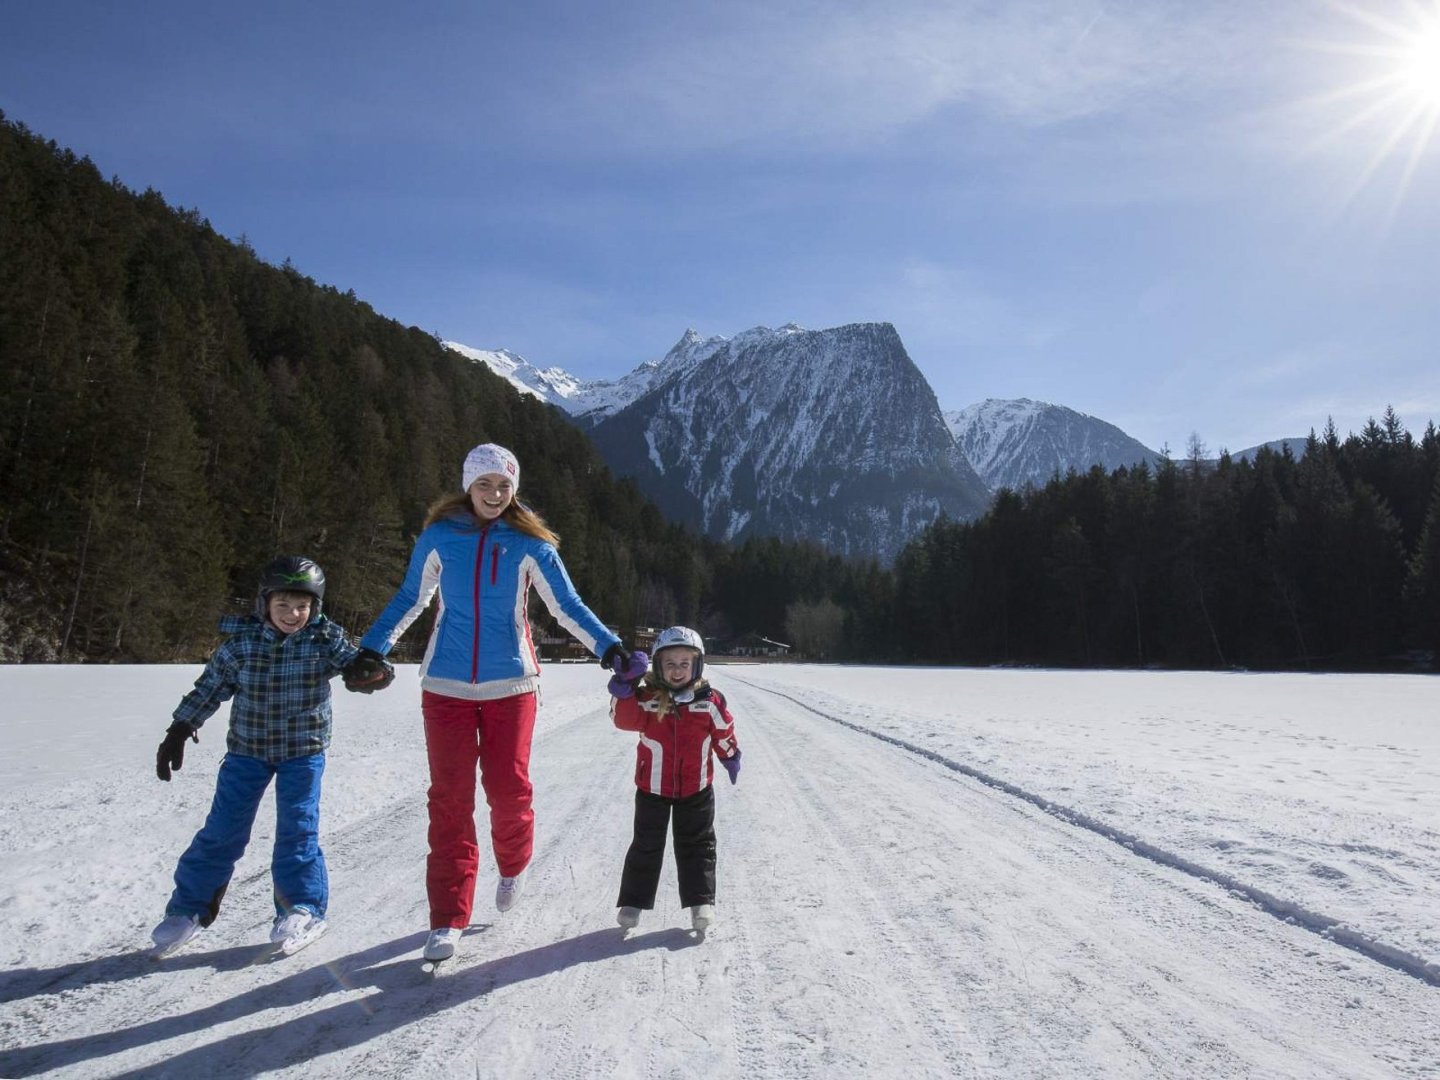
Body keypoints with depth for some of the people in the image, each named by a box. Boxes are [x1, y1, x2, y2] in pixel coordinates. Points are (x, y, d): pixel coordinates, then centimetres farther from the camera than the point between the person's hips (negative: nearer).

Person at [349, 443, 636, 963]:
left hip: (510, 684, -1)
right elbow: (410, 598, 12)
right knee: (450, 798, 0)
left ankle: (512, 866, 34)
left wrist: (607, 647, -12)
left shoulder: (529, 544, -1)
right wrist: (372, 647, 2)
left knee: (508, 790, 1)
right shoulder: (439, 536, 2)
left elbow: (567, 606, 0)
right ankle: (448, 920, 10)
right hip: (446, 685, 1)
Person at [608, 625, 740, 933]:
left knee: (696, 845, 8)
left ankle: (701, 901, 17)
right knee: (646, 845, 10)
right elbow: (624, 718, -28)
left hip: (696, 789, 1)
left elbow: (724, 733, 7)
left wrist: (731, 758, 18)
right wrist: (625, 688, -42)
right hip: (652, 787, 0)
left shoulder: (710, 702, -7)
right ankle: (633, 901, 21)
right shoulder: (647, 698, -12)